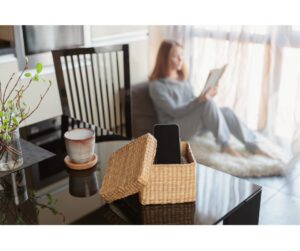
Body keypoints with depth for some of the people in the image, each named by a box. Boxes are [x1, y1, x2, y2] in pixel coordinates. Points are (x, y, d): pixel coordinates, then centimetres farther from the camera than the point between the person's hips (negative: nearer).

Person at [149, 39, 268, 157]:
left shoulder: (182, 78, 13)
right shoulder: (156, 85, -11)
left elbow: (192, 104, 13)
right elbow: (174, 112, -18)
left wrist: (207, 96, -7)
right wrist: (200, 99, -29)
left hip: (193, 122, 7)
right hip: (174, 130, -7)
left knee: (226, 111, -19)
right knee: (208, 103, -29)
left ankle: (252, 146, -18)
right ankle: (225, 146, -25)